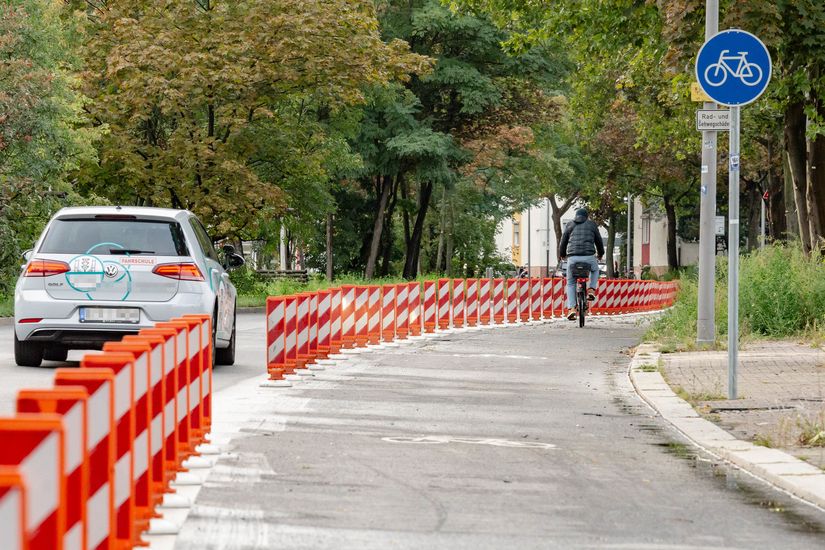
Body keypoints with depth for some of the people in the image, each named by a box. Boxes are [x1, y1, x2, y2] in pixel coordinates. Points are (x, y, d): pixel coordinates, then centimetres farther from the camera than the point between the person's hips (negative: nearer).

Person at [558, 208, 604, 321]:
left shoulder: (570, 225, 15)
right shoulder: (592, 224, 13)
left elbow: (563, 243, 19)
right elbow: (599, 241, 19)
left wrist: (563, 255, 38)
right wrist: (600, 254, 38)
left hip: (572, 257, 1)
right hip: (589, 256, -1)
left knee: (570, 283, 15)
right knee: (595, 270, 34)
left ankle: (571, 308, 0)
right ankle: (591, 290, 14)